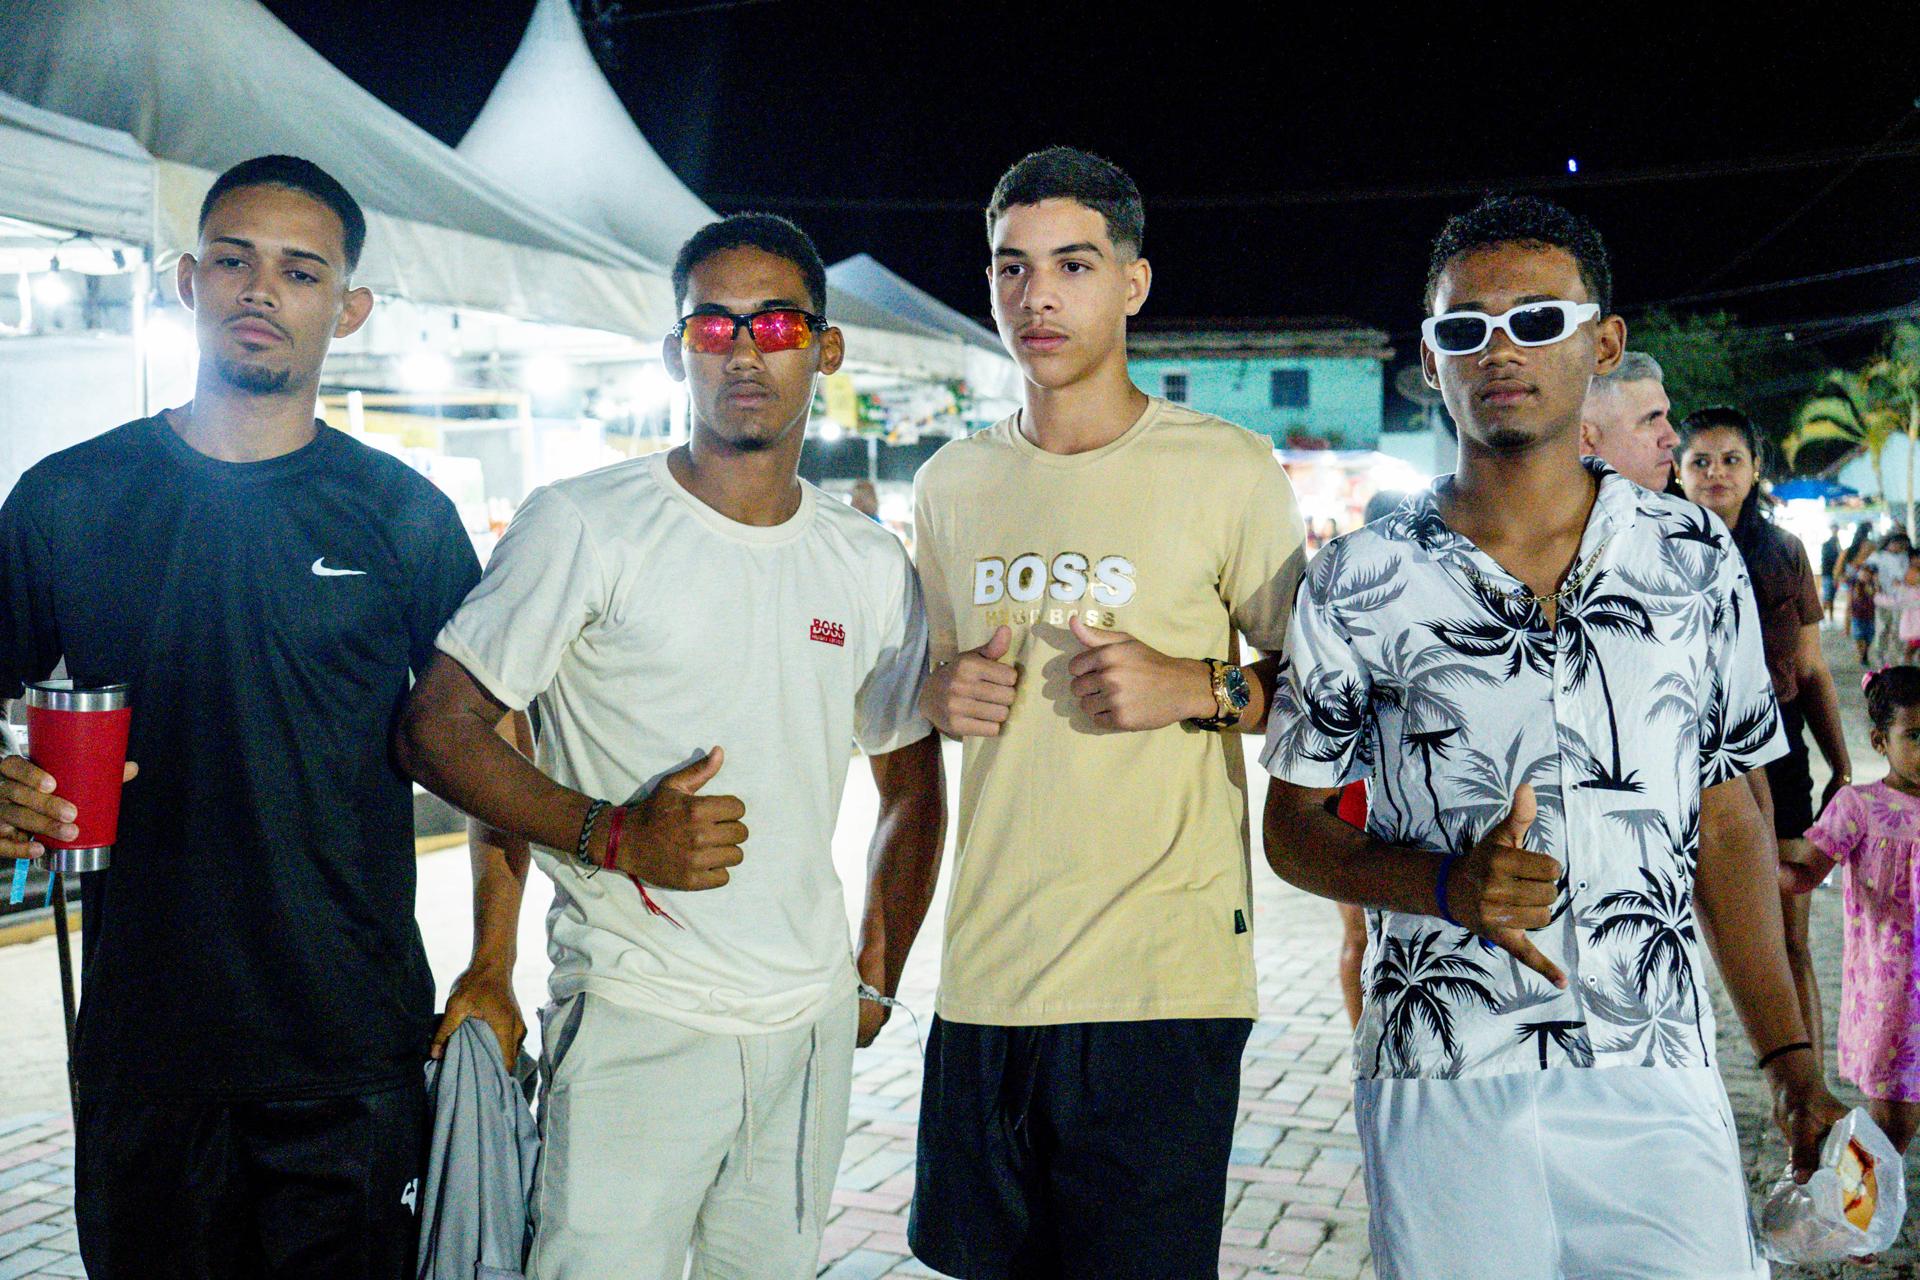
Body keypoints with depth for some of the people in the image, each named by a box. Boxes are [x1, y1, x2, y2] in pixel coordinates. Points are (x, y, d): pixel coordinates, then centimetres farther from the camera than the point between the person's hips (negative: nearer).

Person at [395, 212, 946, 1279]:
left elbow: (914, 792, 18)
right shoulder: (586, 526, -6)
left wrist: (876, 983, 12)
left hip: (810, 1031, 5)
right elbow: (437, 729, -7)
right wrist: (611, 834, -19)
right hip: (634, 1024, -4)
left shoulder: (874, 567, 7)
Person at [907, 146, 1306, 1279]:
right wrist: (945, 694, 1)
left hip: (1162, 983, -4)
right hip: (984, 973, 5)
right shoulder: (951, 485, 11)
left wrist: (1200, 689, -14)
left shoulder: (1229, 471, -3)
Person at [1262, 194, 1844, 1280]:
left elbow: (1728, 818, 11)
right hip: (1439, 1093, -1)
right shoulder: (1358, 583, -2)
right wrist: (1453, 885, -14)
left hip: (1658, 1082, 2)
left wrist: (1791, 1062, 9)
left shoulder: (1697, 559, 5)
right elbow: (1293, 824, 4)